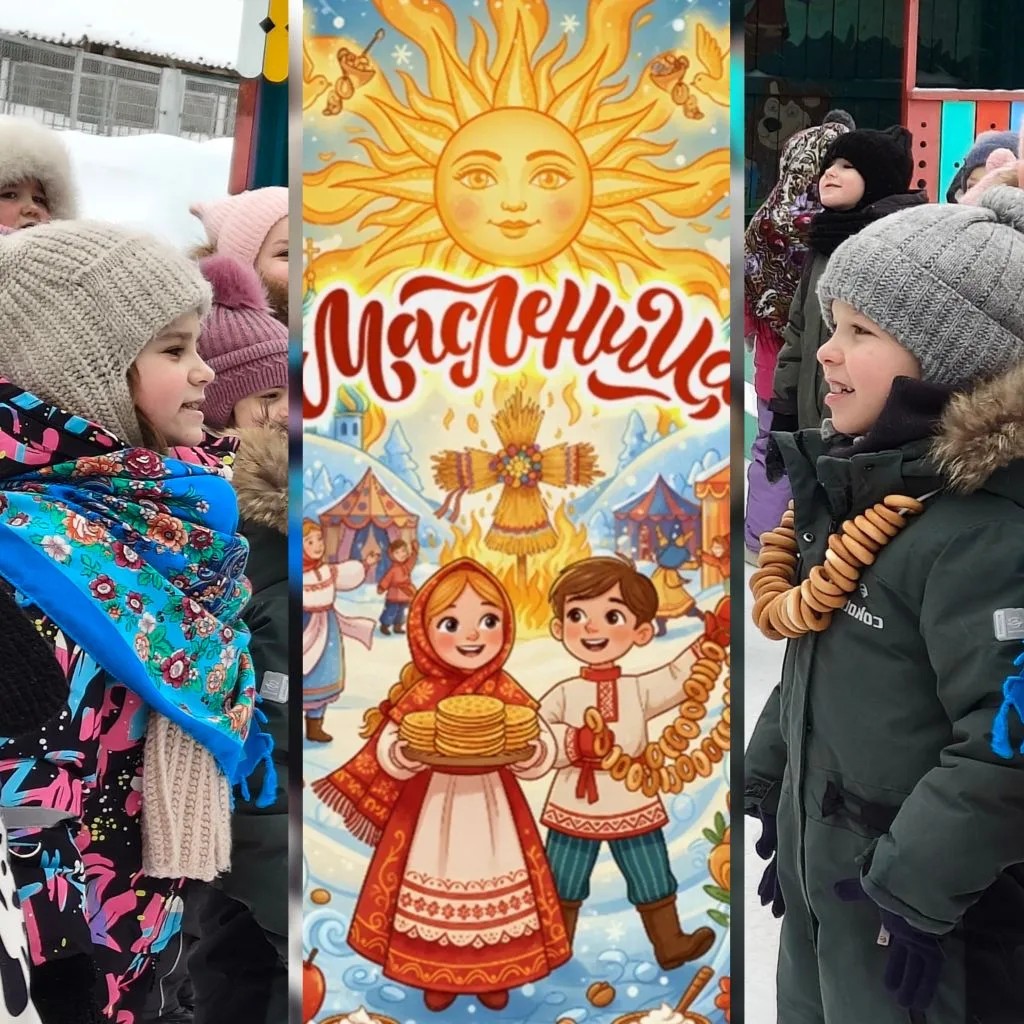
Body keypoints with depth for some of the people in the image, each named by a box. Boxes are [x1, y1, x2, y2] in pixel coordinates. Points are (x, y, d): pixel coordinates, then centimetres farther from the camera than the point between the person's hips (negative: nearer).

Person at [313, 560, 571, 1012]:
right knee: (437, 882, 9)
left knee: (491, 879, 10)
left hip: (492, 803, 1)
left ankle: (493, 974, 30)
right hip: (434, 803, -1)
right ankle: (437, 975, 30)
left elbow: (543, 757, -9)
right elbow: (387, 757, -10)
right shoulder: (421, 695, -10)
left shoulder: (507, 693, -7)